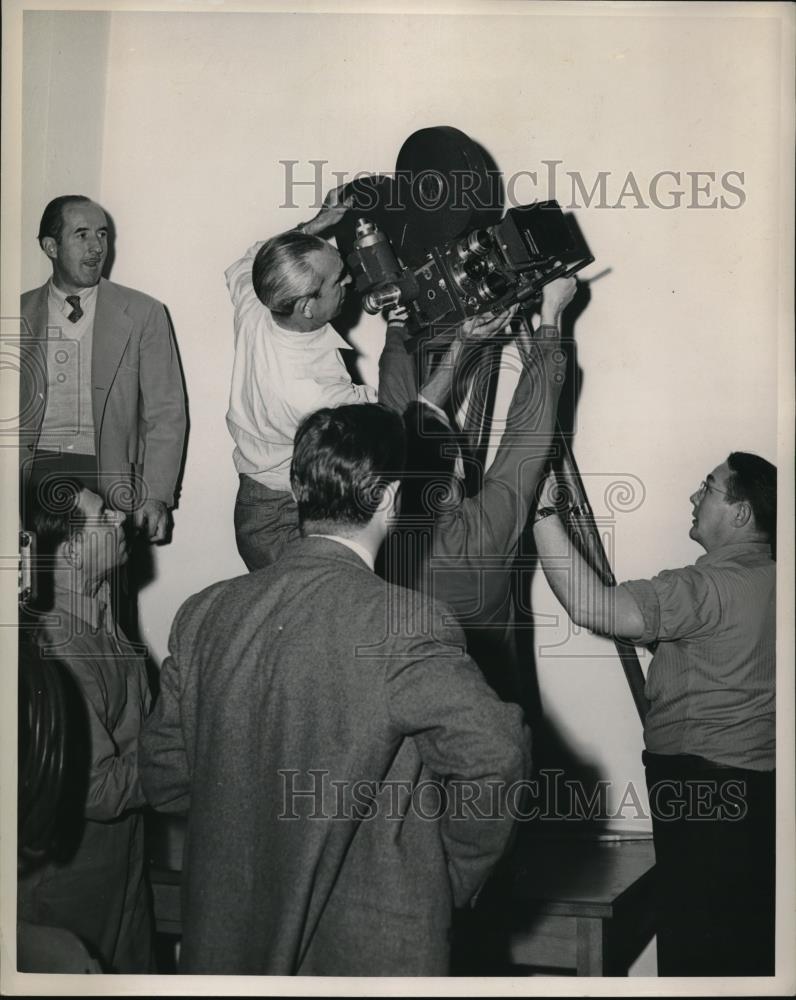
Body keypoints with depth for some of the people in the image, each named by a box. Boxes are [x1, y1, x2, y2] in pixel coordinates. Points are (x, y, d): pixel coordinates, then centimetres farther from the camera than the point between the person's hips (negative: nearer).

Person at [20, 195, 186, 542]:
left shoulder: (143, 313, 5)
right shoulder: (22, 314, 11)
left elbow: (166, 415, 3)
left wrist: (155, 498, -7)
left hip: (109, 479, -1)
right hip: (35, 474, 1)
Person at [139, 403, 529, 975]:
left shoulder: (203, 615, -5)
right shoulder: (406, 627, -20)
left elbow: (163, 778, 2)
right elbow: (495, 756, -27)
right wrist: (456, 875, -10)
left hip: (225, 939, 5)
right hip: (370, 948, -4)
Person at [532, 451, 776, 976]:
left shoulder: (716, 585, -21)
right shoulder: (769, 579, 8)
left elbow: (590, 605, -29)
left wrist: (543, 510, -25)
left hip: (703, 790, -9)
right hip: (759, 786, 9)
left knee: (697, 950, 1)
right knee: (751, 941, 18)